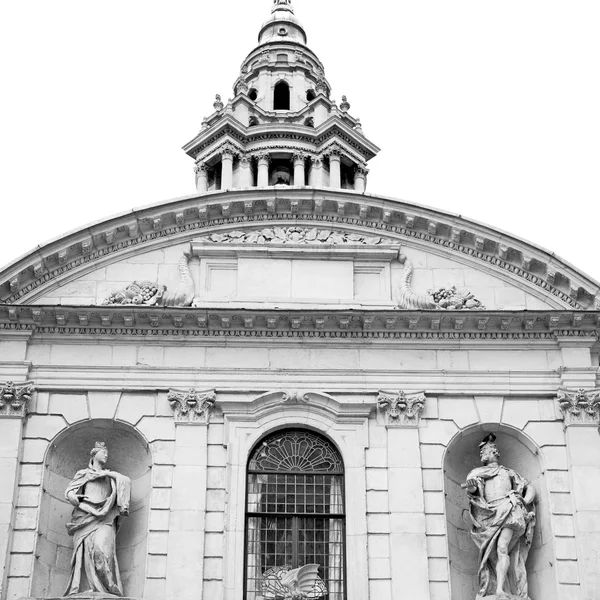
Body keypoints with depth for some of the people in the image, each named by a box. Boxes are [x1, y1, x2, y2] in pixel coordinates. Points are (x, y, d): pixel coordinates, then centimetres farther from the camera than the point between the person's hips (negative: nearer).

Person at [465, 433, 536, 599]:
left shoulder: (508, 472, 24)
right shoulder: (478, 473, 23)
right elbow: (473, 489, 4)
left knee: (502, 548, -22)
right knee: (493, 554, -10)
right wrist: (471, 487, -21)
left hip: (508, 509, -2)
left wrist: (525, 501, 4)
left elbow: (531, 488, 24)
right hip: (490, 514, 2)